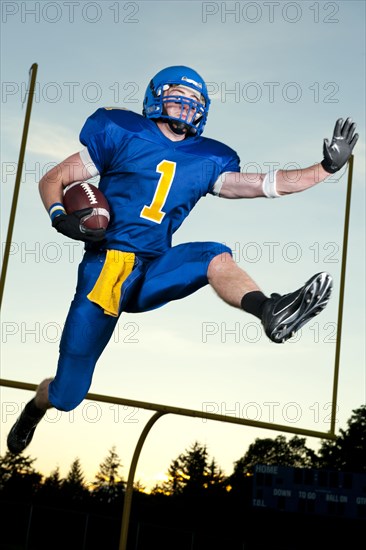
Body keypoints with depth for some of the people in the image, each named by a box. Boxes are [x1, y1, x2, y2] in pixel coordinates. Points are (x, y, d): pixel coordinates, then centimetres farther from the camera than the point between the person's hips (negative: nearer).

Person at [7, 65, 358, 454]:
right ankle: (35, 407, 36)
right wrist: (60, 218, -16)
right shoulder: (121, 134, 1)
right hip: (105, 268, -3)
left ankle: (270, 312, -54)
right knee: (67, 396, 1)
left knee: (215, 256, -25)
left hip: (154, 273, 3)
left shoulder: (207, 160, 11)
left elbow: (266, 185, 5)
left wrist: (327, 167, -3)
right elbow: (52, 180, 4)